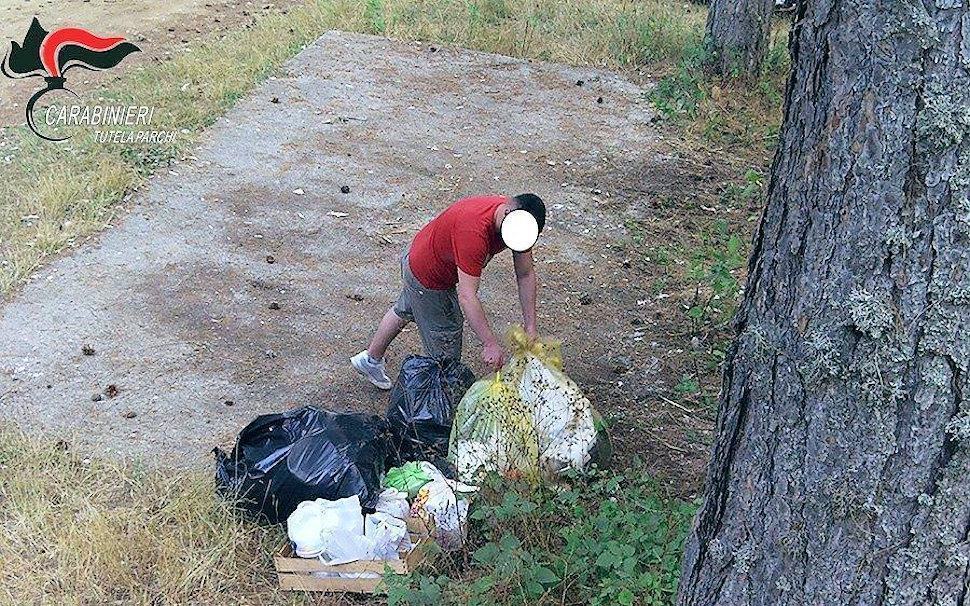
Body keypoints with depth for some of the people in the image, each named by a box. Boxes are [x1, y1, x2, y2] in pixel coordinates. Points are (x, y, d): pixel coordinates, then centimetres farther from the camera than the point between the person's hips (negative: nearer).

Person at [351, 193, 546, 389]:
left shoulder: (521, 223, -20)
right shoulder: (474, 231, -44)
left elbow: (525, 274, -10)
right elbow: (467, 296, -43)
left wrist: (530, 328, -13)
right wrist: (490, 343, -41)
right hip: (429, 280, -9)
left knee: (403, 311, 32)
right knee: (445, 352, 4)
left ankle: (370, 360, 57)